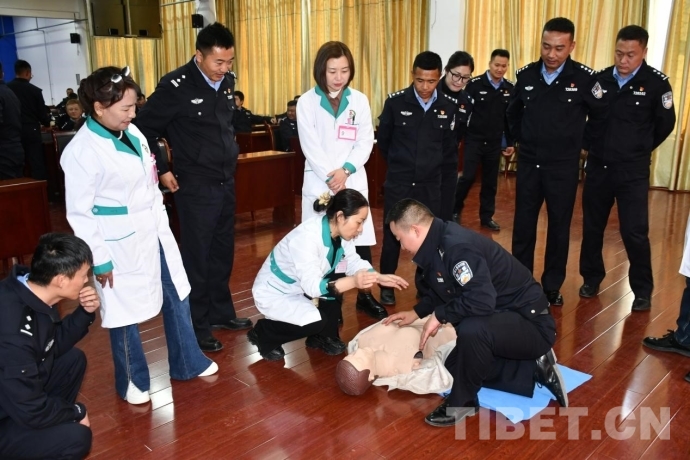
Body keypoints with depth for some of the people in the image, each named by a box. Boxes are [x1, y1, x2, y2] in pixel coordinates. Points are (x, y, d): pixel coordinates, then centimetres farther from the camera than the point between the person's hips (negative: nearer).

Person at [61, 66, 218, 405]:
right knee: (125, 313, 10)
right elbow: (80, 214, -16)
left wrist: (162, 223, 15)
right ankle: (132, 381, 32)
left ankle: (187, 363, 38)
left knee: (177, 297, 18)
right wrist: (99, 260, -14)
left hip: (155, 232, 8)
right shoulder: (81, 151, -18)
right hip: (121, 244, -7)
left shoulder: (131, 132, 2)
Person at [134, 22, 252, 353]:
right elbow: (144, 129, -9)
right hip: (196, 186, -6)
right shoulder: (176, 86, -16)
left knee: (222, 252, 16)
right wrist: (162, 170, -8)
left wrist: (229, 152, 13)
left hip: (226, 182, 7)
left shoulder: (227, 81, 4)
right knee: (197, 257, 3)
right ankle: (197, 328, 17)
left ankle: (221, 312, 32)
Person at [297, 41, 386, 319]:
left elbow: (366, 143, -1)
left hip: (354, 182, 2)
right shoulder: (307, 102, -1)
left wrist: (345, 171, -13)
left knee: (361, 241, 4)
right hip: (319, 184, -1)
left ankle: (365, 296, 20)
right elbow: (311, 147, -7)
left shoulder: (359, 100, 5)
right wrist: (331, 178, -13)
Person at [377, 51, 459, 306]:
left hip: (431, 183, 2)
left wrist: (434, 166, 11)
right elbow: (383, 140, 5)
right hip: (398, 182, -1)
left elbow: (450, 145, 9)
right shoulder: (395, 102, -9)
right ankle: (387, 285, 21)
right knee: (392, 234, 5)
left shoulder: (449, 105, -4)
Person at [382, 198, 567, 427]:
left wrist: (439, 316, -22)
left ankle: (462, 401, -13)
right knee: (455, 367, 19)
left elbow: (482, 300, -37)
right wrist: (417, 312, 11)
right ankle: (535, 370, 15)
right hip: (500, 318, 11)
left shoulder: (457, 246, -29)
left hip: (531, 323, -10)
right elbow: (442, 289, 19)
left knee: (472, 329, -38)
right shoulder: (440, 243, 1)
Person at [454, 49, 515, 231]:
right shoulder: (475, 84, -9)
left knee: (490, 181, 9)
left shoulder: (510, 88, 3)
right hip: (474, 140, -4)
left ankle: (487, 216, 20)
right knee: (468, 177, -7)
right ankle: (455, 209, 15)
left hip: (495, 143, 4)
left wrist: (511, 142, 9)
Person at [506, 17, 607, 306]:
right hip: (528, 163, 2)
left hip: (564, 166, -2)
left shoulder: (584, 77, -10)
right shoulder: (525, 75, -1)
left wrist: (578, 142, 9)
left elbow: (600, 116, 5)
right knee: (523, 226, 8)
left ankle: (552, 286, 21)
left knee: (559, 228, 8)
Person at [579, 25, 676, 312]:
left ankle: (642, 291, 15)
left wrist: (640, 150, 9)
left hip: (633, 172, -3)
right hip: (597, 167, 3)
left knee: (634, 233, -2)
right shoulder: (600, 79, -1)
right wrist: (589, 146, 9)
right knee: (592, 228, 11)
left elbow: (665, 124, 2)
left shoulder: (656, 83, -8)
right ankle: (591, 278, 29)